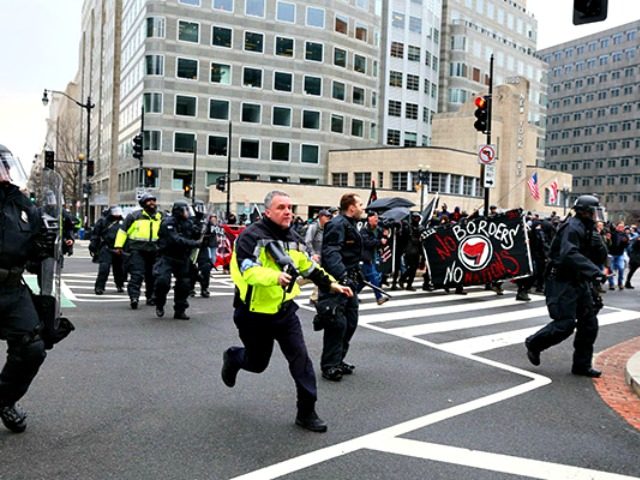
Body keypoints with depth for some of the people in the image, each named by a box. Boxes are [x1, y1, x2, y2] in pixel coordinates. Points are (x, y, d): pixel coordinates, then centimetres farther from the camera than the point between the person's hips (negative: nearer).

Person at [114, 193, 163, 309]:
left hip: (154, 251, 4)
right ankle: (134, 297, -16)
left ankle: (151, 297, 22)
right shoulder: (134, 216, 1)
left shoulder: (160, 217, 13)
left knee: (152, 276, 11)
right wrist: (118, 246, -1)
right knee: (137, 274, -14)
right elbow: (123, 230, 4)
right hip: (137, 250, -4)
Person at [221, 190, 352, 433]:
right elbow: (248, 270, -31)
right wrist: (276, 277, -46)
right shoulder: (252, 236, -18)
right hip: (255, 313, -5)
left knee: (301, 359, -2)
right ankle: (232, 358, 49)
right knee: (257, 363, 14)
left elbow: (308, 266, 18)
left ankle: (306, 412, 10)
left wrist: (331, 284, 14)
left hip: (285, 310, 5)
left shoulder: (292, 238, 6)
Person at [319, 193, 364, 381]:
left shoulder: (351, 225, 18)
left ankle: (338, 360, 25)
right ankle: (329, 366, 3)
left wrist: (357, 274, 27)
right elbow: (331, 253, -28)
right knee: (337, 323, -8)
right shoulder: (338, 224, -15)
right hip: (336, 282, -10)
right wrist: (342, 275, -38)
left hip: (349, 281, 10)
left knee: (350, 322, 13)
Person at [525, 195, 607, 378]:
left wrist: (597, 244, 1)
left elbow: (599, 255, 21)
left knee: (589, 322, 8)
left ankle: (582, 365, 18)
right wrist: (594, 271, -40)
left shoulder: (587, 229, 15)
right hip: (562, 282, -10)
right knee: (565, 323, -11)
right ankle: (533, 344, 13)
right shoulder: (572, 228, -17)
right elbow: (569, 255, -34)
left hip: (579, 282, 10)